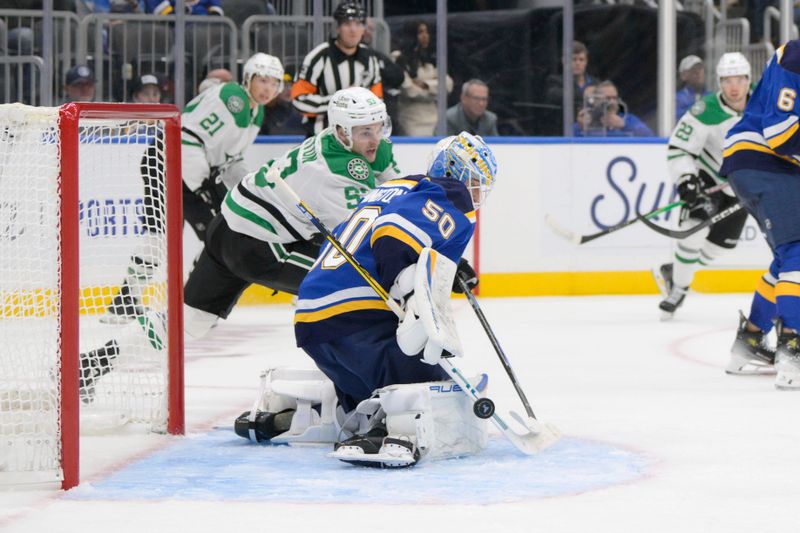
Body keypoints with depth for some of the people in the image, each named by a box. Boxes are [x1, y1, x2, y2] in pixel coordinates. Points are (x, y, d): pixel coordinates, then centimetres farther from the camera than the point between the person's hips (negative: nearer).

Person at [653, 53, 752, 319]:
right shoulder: (706, 112, -26)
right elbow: (678, 149, -21)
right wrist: (686, 180, -35)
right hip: (708, 177, -4)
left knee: (721, 242, 7)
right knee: (696, 229, -22)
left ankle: (673, 271, 29)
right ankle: (678, 288, -5)